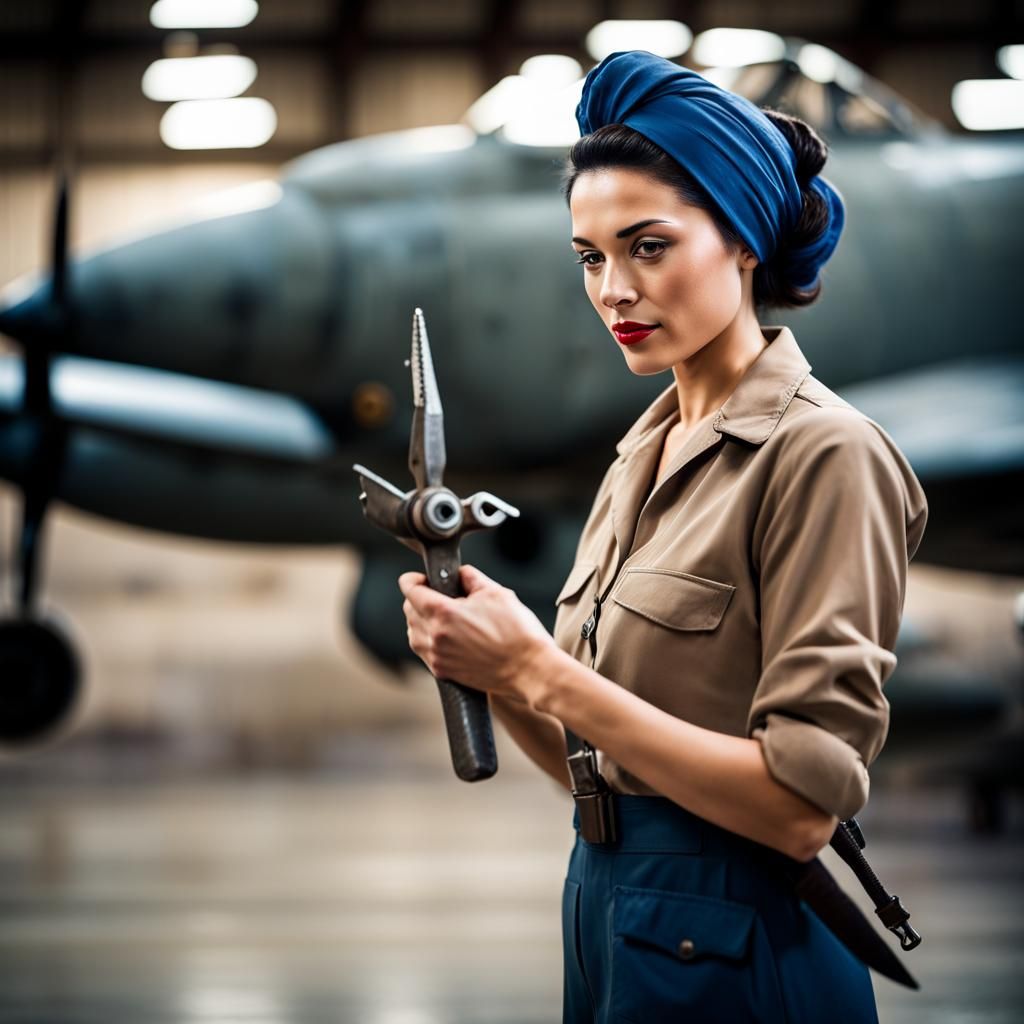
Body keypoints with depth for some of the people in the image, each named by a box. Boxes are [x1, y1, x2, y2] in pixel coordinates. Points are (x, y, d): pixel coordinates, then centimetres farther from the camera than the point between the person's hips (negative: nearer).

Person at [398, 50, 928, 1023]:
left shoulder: (822, 452, -15)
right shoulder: (641, 455, 8)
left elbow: (801, 805, -21)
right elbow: (592, 763, 11)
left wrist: (540, 672, -21)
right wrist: (492, 672, -8)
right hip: (606, 908, 7)